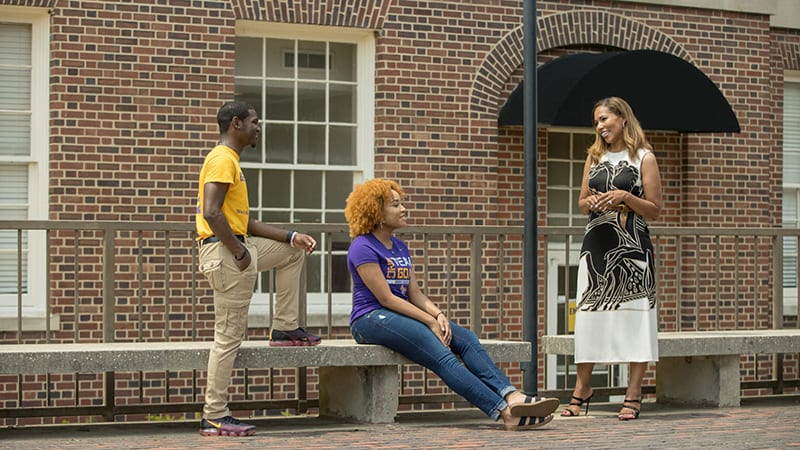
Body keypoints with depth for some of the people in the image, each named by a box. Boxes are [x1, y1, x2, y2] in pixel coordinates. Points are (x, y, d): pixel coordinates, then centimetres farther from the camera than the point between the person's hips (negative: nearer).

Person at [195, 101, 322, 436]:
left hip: (237, 248, 10)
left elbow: (246, 222, 20)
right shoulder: (222, 160, -12)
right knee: (229, 337, -6)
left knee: (293, 251, 24)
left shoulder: (230, 161, 20)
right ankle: (214, 418, -2)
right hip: (224, 251, -10)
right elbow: (212, 213, -25)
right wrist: (240, 253, -19)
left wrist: (292, 237, 13)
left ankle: (284, 329, 21)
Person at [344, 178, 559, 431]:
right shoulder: (363, 248, -8)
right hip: (371, 319, -9)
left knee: (467, 339, -14)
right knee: (441, 355, -28)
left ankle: (512, 396, -31)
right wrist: (430, 321, -16)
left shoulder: (400, 248, 19)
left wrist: (438, 315, -8)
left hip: (400, 315, 9)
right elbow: (386, 298, -14)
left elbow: (415, 293, 13)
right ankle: (505, 411, -39)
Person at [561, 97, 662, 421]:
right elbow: (582, 202, 18)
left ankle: (633, 395, -1)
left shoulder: (643, 158, 0)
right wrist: (592, 202, -4)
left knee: (633, 316, -5)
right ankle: (582, 390, 13)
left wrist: (625, 197, -17)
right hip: (596, 244, 5)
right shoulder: (595, 157, 15)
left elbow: (654, 210, -2)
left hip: (631, 247, -5)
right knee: (588, 313, 4)